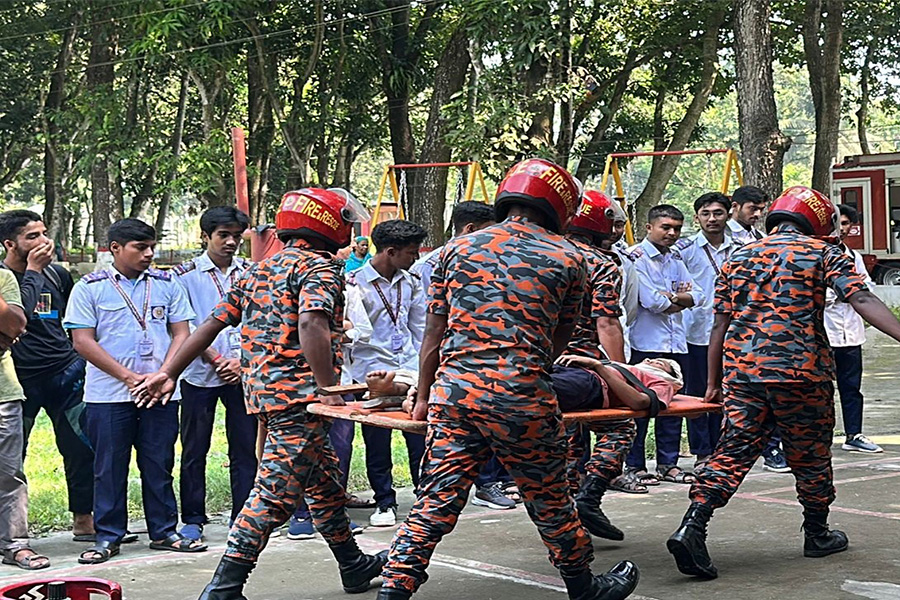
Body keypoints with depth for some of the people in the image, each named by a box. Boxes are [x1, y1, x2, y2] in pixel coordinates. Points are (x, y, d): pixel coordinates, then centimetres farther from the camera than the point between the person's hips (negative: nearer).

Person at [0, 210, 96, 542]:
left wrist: (79, 357, 20)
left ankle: (83, 521, 18)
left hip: (65, 374, 4)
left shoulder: (58, 275, 9)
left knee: (83, 449, 5)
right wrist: (32, 271, -18)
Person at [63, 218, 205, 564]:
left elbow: (181, 334, 8)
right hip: (109, 395, -2)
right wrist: (129, 376, -11)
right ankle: (107, 537, 11)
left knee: (159, 465, 8)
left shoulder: (166, 285, 9)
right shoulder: (90, 288, 0)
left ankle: (163, 532, 18)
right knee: (109, 467, 2)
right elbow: (83, 341, -5)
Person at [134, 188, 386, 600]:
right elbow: (311, 326, -25)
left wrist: (169, 373, 16)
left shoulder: (258, 271, 19)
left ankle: (354, 566, 35)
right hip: (298, 395, -10)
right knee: (275, 494, -10)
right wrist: (329, 390, -26)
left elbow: (212, 323, 15)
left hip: (262, 391, 10)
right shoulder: (321, 267, -7)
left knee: (326, 484, 22)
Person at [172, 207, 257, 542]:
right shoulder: (186, 275, 1)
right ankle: (192, 520, 12)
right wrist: (217, 361, -10)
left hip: (243, 373, 2)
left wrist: (245, 361, -7)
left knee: (245, 449, 4)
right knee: (194, 450, 3)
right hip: (200, 374, -2)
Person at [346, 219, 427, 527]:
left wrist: (423, 368, 14)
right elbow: (360, 334, -9)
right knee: (377, 442, 3)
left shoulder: (411, 282, 12)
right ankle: (385, 503, 16)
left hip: (410, 371, 4)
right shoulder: (355, 284, -7)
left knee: (421, 438, 1)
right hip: (373, 373, -4)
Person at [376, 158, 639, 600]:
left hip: (453, 392, 2)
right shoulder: (566, 259, 5)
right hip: (521, 396, -2)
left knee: (434, 505, 6)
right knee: (549, 502, 14)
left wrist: (423, 398, 22)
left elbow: (434, 335, 13)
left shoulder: (457, 249, 10)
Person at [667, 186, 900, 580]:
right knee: (810, 454, 14)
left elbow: (720, 325, 13)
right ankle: (818, 534, 30)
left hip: (741, 370, 3)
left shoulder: (739, 258, 15)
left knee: (733, 451, 1)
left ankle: (691, 527, -15)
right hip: (800, 370, -3)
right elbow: (862, 300, -11)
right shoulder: (822, 253, 3)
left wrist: (714, 382, 18)